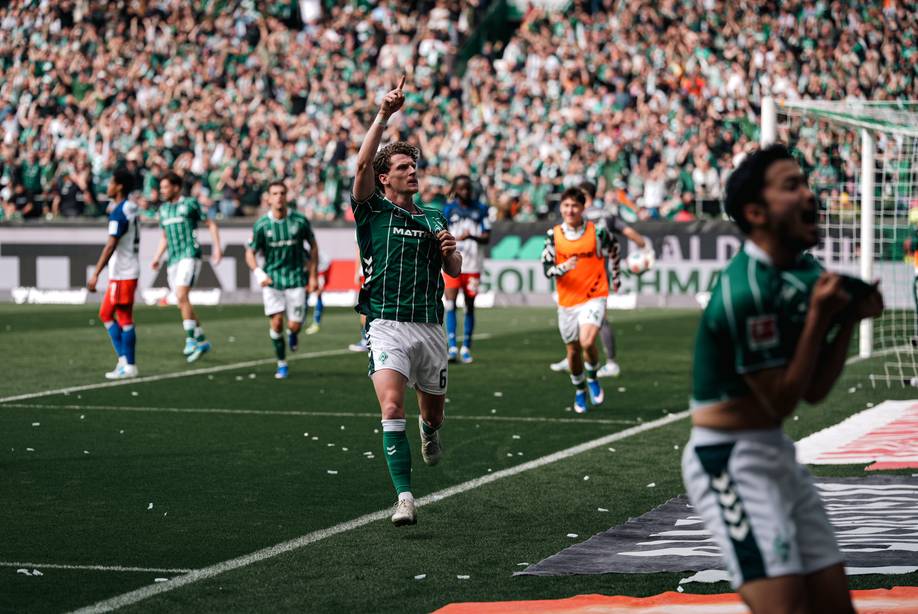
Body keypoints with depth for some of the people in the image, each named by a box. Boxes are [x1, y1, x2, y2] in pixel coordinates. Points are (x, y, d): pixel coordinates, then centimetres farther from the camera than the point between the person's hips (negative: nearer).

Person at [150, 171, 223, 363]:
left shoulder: (190, 204, -1)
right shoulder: (163, 209, 18)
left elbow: (211, 224, 4)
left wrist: (217, 248, -7)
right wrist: (156, 258, 16)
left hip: (189, 255, -7)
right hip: (173, 260, 7)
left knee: (182, 296, -22)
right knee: (182, 303, 7)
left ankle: (190, 340, -20)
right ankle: (201, 341, 18)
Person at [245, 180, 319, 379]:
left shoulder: (300, 220, -6)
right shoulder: (261, 225, -6)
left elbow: (313, 245, 8)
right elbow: (250, 253, 1)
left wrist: (313, 275, 6)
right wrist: (259, 274, -18)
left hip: (296, 278, 0)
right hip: (272, 278, 0)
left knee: (294, 325, -5)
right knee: (276, 321, -11)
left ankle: (292, 334, 34)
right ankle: (281, 364, 6)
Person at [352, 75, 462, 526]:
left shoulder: (433, 218, 16)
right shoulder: (372, 210, 3)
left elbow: (454, 271, 18)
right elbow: (362, 163, -13)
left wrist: (450, 251, -5)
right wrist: (383, 116, -18)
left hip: (430, 326, 4)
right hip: (387, 325, -4)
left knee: (433, 410, 16)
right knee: (392, 407, -21)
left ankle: (429, 431, 54)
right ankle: (404, 497, -22)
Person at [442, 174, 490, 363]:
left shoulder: (480, 209, 6)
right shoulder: (449, 209, 4)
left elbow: (487, 237, 0)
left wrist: (471, 236, -20)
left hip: (473, 266, 1)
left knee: (470, 307, 6)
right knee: (450, 305, -11)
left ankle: (466, 348, 14)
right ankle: (452, 347, -13)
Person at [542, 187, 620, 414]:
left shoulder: (597, 231, -6)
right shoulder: (554, 235, -3)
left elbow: (614, 247, 15)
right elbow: (547, 269, -4)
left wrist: (615, 275, 24)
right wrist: (564, 267, -25)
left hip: (594, 297, -3)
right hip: (567, 301, 3)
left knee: (587, 342, -24)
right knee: (573, 350, 12)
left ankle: (593, 378, 5)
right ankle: (580, 391, 35)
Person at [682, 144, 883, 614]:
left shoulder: (808, 273, 7)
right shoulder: (746, 291, -21)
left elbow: (813, 390, 10)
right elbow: (782, 401, -17)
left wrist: (850, 319, -1)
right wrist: (818, 318, -19)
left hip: (776, 453, 9)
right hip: (730, 459, -9)